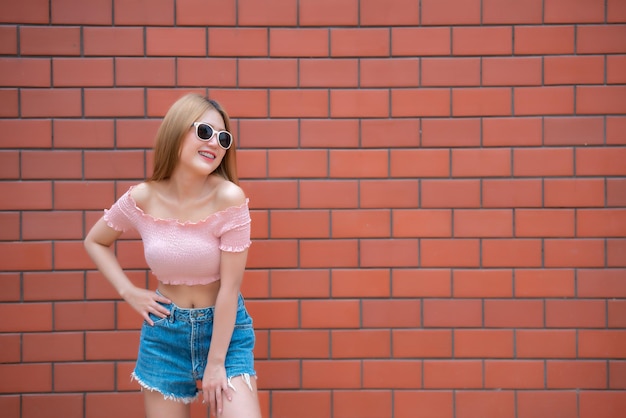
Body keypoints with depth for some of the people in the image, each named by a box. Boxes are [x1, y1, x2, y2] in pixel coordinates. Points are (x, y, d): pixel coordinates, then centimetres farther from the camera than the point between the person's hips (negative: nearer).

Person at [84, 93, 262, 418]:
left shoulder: (229, 198, -18)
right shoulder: (142, 199, -9)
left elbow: (230, 286, -16)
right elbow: (95, 242, 11)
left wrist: (216, 363, -14)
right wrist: (128, 292, 0)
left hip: (225, 328, -2)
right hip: (164, 331, 2)